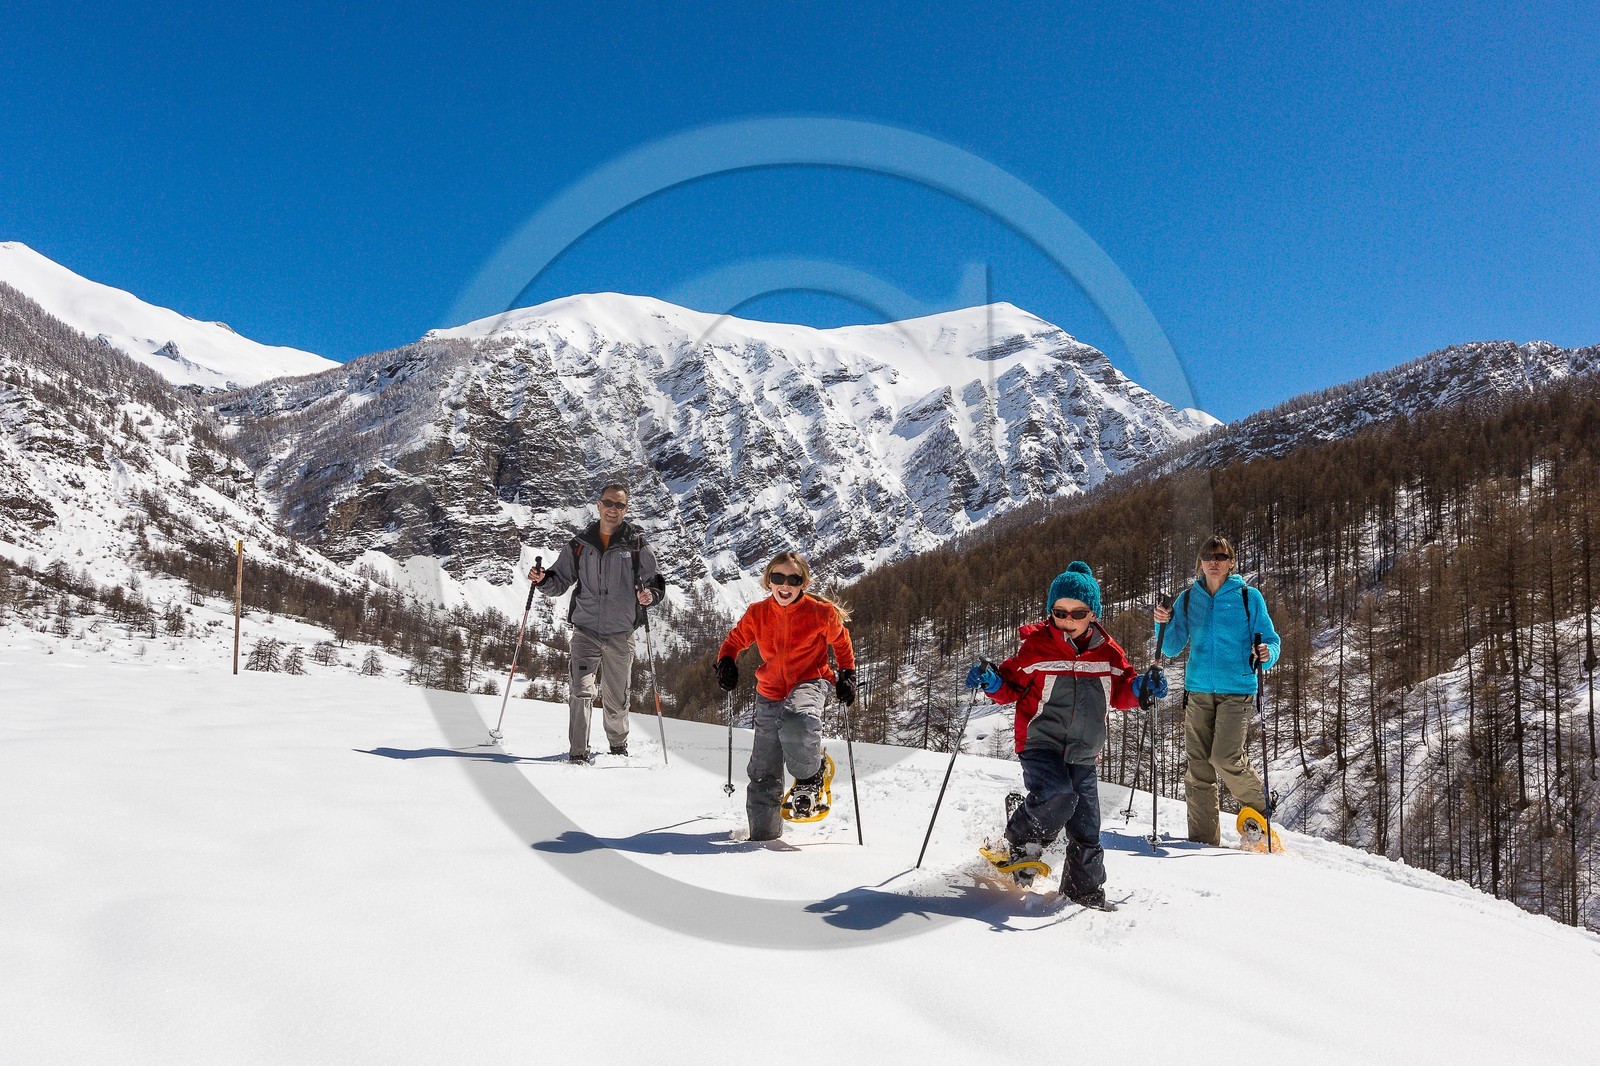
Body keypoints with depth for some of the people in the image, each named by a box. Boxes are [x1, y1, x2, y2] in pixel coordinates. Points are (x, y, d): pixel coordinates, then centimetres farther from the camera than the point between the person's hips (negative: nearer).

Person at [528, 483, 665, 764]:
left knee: (616, 699, 12)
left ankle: (618, 744, 36)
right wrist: (543, 579, -11)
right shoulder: (579, 545, 5)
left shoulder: (638, 547, 1)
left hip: (621, 634, 0)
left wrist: (649, 595, -17)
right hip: (586, 630, 0)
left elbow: (655, 583, 5)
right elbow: (560, 581, 11)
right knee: (581, 691, -15)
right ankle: (578, 752, -10)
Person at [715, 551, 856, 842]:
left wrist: (847, 675, 5)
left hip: (809, 682, -4)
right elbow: (735, 640, 14)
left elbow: (841, 642, 10)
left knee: (795, 722, -38)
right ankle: (764, 832, 22)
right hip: (770, 692, 4)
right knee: (764, 772, 4)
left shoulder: (821, 612, -8)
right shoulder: (757, 613, -2)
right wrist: (726, 662, -4)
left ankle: (810, 777, -9)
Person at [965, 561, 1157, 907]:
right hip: (1040, 744, -4)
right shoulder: (1035, 646, -5)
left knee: (1086, 831, 6)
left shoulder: (1108, 652, 4)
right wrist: (992, 682, -17)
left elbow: (1120, 693, 13)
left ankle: (1085, 890, 28)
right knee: (1057, 796, -28)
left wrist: (1140, 688, -7)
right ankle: (1019, 843, -2)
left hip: (1083, 755, 4)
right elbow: (1012, 686, 3)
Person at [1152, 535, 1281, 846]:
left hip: (1237, 691, -3)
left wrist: (1266, 654, -19)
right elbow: (1172, 647, 9)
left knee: (1225, 757, -16)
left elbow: (1270, 639, 4)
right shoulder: (1188, 598, 10)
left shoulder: (1249, 597, 2)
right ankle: (1203, 838, 10)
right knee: (1198, 765, 1)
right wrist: (1164, 625, -10)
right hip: (1198, 691, 3)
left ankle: (1258, 805, 13)